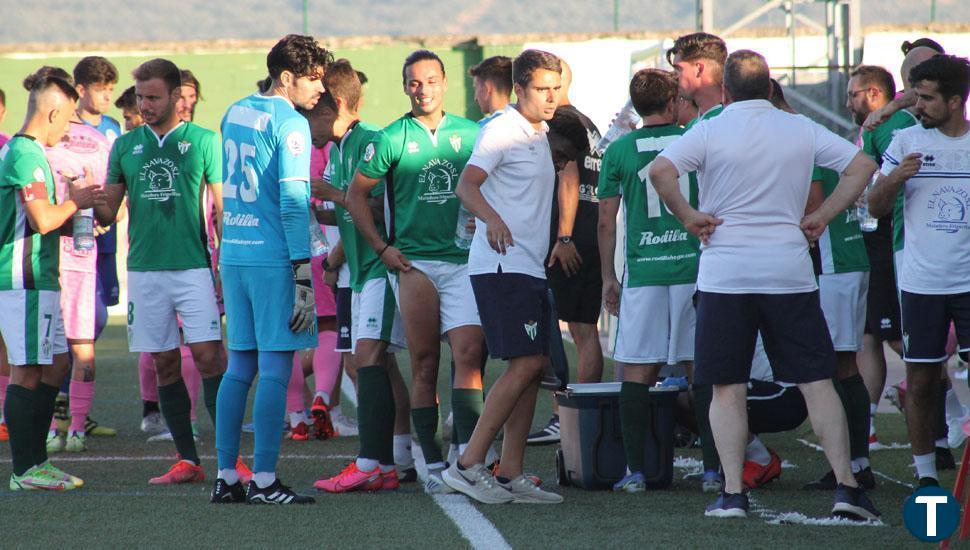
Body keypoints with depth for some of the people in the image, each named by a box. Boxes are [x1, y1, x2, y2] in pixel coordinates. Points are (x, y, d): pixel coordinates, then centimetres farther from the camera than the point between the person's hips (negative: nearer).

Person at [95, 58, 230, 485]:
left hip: (193, 266, -4)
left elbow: (223, 209, 2)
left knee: (206, 355, -12)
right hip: (144, 269, 4)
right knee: (165, 364, 5)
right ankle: (187, 461, 10)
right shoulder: (126, 146, 11)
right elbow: (108, 213, 12)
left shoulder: (203, 141, 2)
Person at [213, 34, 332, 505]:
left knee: (239, 368, 11)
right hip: (274, 258, -8)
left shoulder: (235, 113, 14)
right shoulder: (290, 124, -10)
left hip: (233, 253, 8)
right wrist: (303, 280, -15)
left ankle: (226, 477, 11)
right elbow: (293, 203, -15)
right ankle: (264, 481, -6)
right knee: (275, 370, -4)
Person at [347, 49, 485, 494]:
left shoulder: (471, 135, 10)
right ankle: (434, 465, 2)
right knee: (425, 365, -1)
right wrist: (382, 248, 1)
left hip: (464, 261, 1)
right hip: (414, 262, -1)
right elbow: (356, 194, 9)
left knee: (468, 354, -13)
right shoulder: (391, 139, 4)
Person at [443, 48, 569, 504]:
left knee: (533, 367, 5)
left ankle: (511, 475, 7)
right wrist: (491, 219, -38)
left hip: (532, 268, 9)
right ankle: (469, 464, -14)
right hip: (503, 265, -9)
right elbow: (466, 184, -21)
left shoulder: (542, 136, 18)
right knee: (526, 364, -15)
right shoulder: (501, 130, -9)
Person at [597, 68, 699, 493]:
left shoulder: (619, 151, 2)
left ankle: (635, 470, -2)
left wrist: (608, 277, 12)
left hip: (643, 271, -1)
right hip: (694, 267, 1)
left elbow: (606, 222, 4)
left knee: (638, 372, 2)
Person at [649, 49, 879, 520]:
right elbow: (862, 165, 6)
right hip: (791, 273, 2)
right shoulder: (801, 130, 6)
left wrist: (687, 216, -5)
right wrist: (822, 216, 6)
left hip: (725, 274, -2)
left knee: (727, 388, 6)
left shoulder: (710, 132, -3)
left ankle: (732, 493, -1)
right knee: (817, 383, 4)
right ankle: (846, 486, -3)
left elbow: (660, 170, -17)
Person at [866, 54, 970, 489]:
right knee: (921, 381, 4)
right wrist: (894, 179, -15)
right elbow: (876, 207, 4)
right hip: (921, 284, 1)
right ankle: (926, 475, 15)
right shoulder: (907, 141, 3)